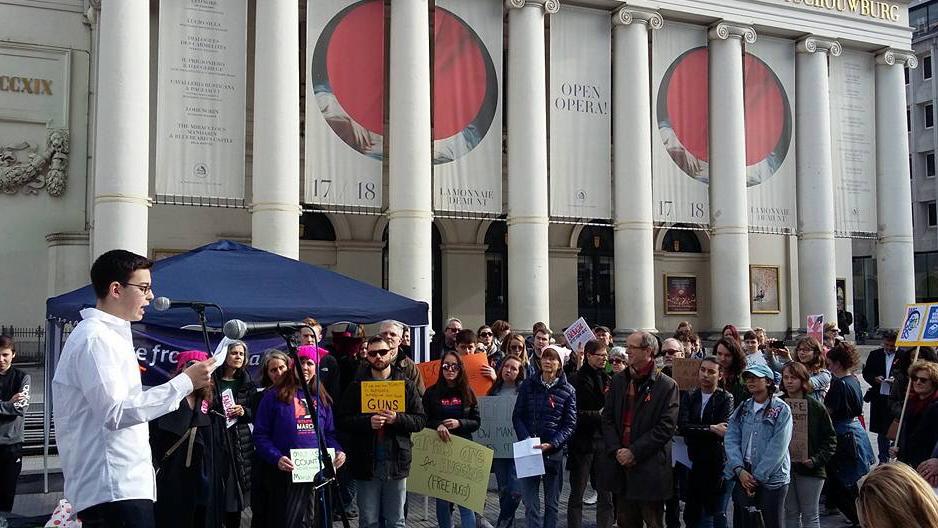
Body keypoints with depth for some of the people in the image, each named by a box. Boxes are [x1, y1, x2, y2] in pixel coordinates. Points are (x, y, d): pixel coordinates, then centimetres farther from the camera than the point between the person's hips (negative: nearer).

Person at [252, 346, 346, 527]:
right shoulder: (274, 396, -2)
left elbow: (329, 433, 16)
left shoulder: (322, 398, 13)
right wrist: (276, 458, -19)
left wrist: (338, 451, -4)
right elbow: (260, 434, -5)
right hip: (284, 473, -4)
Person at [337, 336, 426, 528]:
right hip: (366, 462, 0)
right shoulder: (357, 386, 3)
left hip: (397, 461, 1)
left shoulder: (406, 385, 5)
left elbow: (420, 420, 1)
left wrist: (397, 418, -16)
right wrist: (368, 421, -19)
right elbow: (343, 420, -3)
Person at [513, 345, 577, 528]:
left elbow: (570, 424, -2)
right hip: (528, 449, 0)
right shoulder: (528, 385, 5)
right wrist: (526, 439, -12)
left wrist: (551, 444, -15)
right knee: (530, 502, -4)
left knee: (552, 502, 9)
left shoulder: (568, 391, 2)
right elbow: (517, 416, 3)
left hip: (554, 451, 0)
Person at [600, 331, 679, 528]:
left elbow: (666, 427, -12)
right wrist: (616, 450, -8)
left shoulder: (667, 386, -6)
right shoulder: (618, 381, 10)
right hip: (620, 463, 5)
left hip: (650, 468, -4)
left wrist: (634, 452, -15)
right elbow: (607, 418, 7)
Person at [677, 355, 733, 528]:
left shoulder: (726, 399, -4)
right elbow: (683, 426, -9)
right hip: (694, 463, 4)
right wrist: (711, 429, -16)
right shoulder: (689, 397, 7)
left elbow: (723, 431, -16)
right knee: (692, 514, 11)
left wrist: (696, 430, -10)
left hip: (717, 464, -4)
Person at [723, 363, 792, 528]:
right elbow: (731, 440, 2)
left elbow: (777, 448, -13)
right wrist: (739, 470, -12)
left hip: (771, 480, -4)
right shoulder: (742, 409, 10)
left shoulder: (781, 410, -6)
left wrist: (757, 477, -14)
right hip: (744, 477, 4)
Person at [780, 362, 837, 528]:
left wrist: (817, 460, -13)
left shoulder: (815, 406, -4)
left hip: (809, 470, -2)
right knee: (791, 513, 10)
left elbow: (830, 438, -3)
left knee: (810, 515, 3)